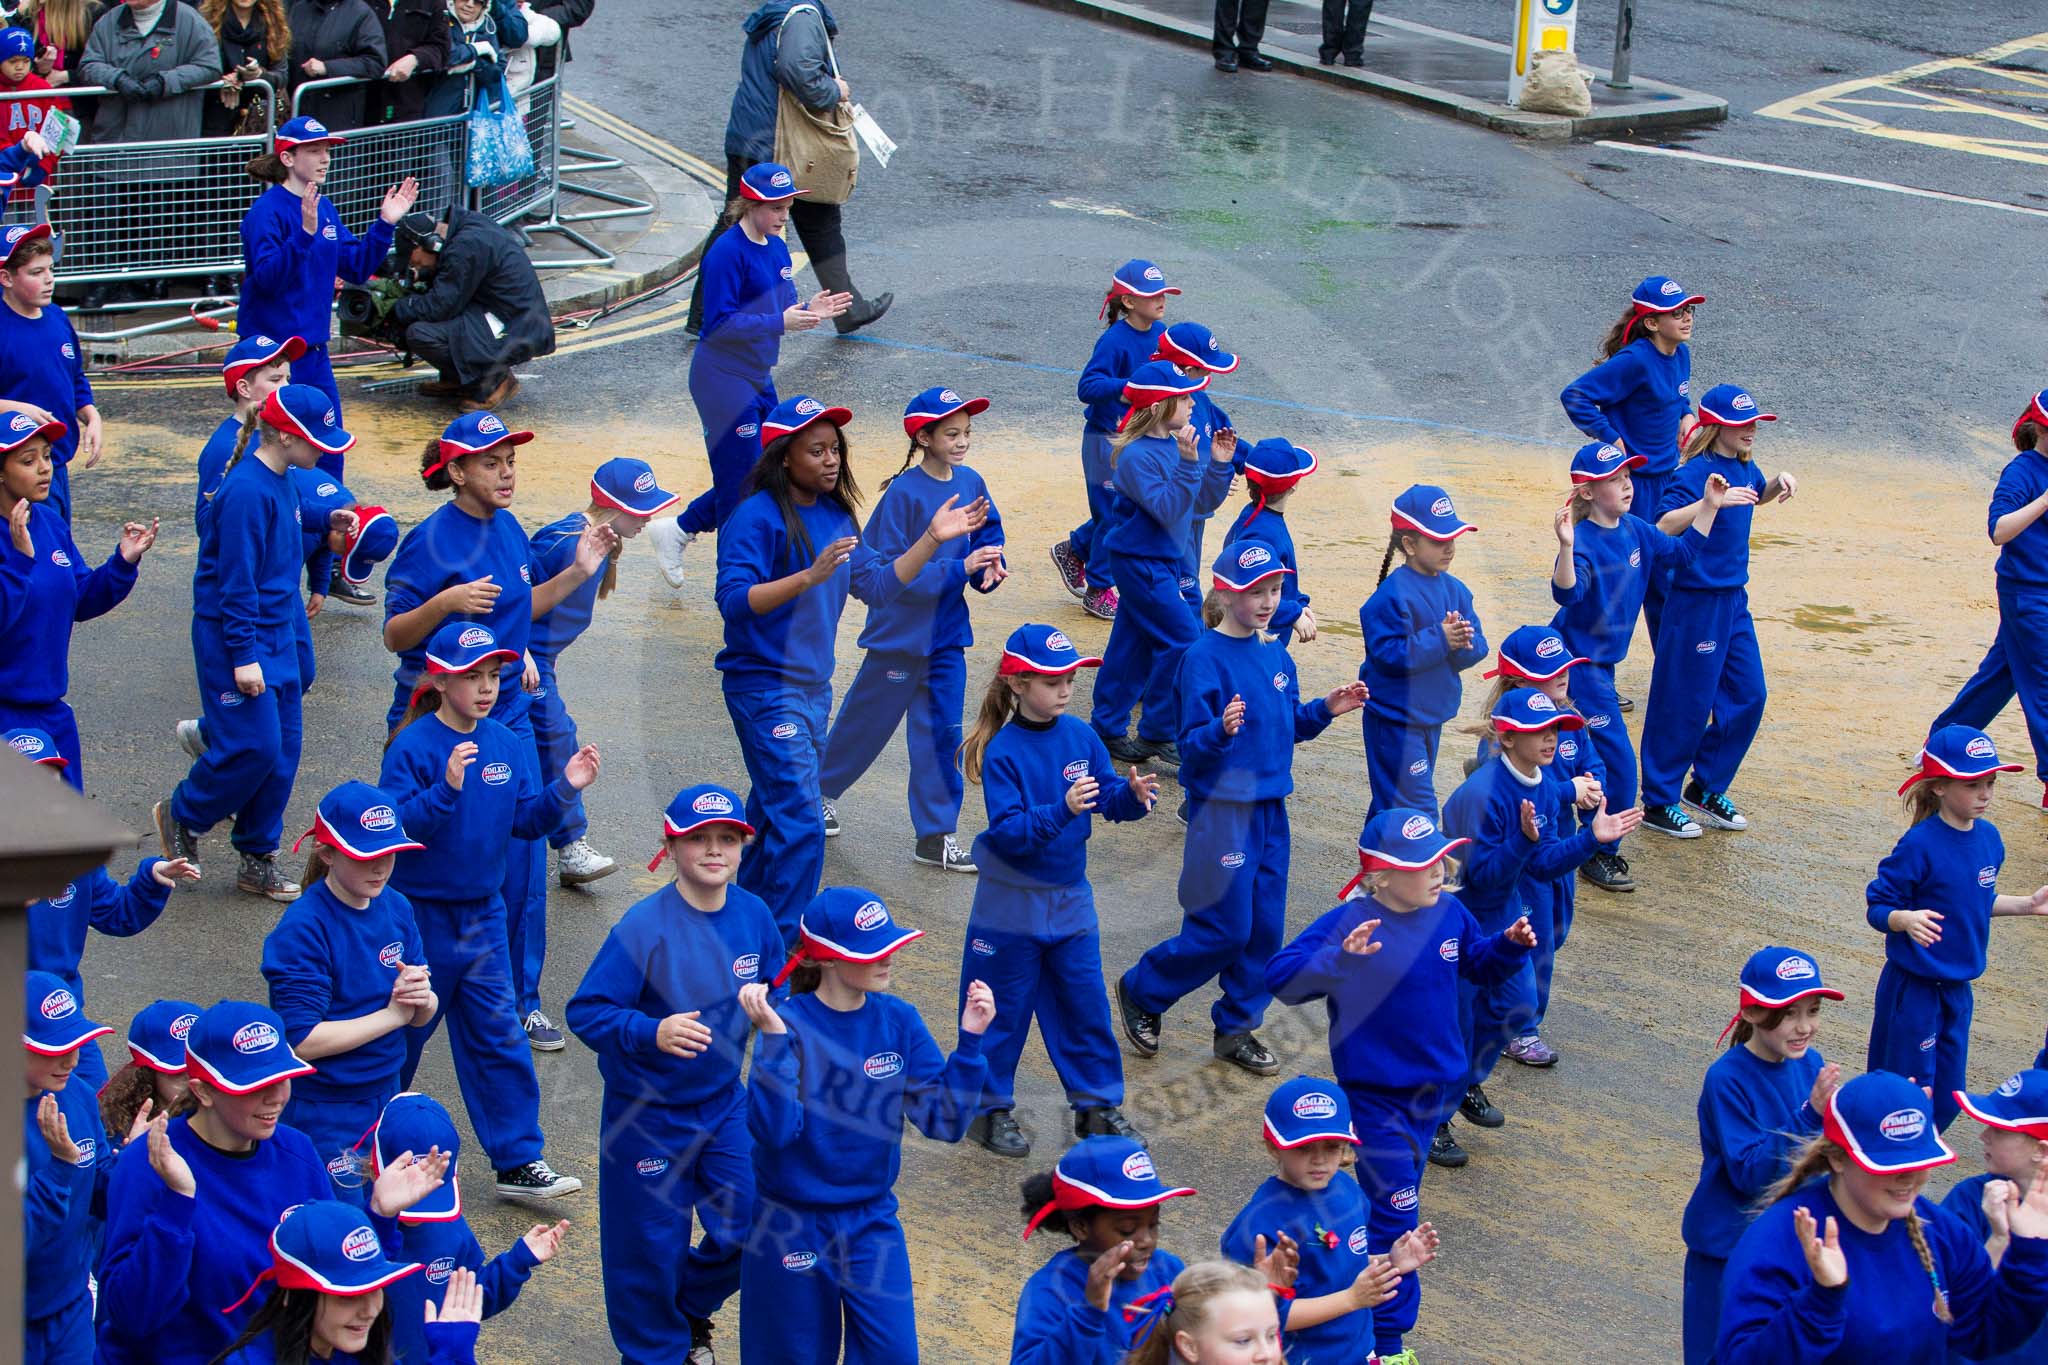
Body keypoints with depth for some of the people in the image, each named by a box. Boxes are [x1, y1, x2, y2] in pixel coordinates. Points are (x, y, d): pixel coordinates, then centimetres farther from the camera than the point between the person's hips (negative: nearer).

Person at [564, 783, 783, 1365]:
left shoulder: (754, 915, -6)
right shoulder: (644, 927, -23)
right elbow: (586, 1011, -24)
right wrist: (652, 1033, -39)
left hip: (725, 1104, 5)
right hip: (648, 1114, -5)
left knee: (748, 1229, 10)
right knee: (652, 1242, 8)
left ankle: (691, 1307, 41)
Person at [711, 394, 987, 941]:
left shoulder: (835, 516, 9)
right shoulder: (758, 517, -15)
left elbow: (878, 585, 11)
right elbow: (734, 600, -24)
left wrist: (933, 539, 3)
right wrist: (810, 576, -34)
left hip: (814, 686, 8)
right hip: (764, 686, -8)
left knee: (773, 812, 17)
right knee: (800, 825, -13)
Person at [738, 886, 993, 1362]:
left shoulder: (899, 1021, -7)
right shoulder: (789, 1025, -19)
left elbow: (944, 1122, -8)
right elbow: (774, 1130, -30)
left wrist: (970, 1041, -18)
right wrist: (774, 1038, -37)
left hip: (873, 1220, 4)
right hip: (793, 1225, -3)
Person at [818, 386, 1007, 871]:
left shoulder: (970, 484, 0)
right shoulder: (904, 493, -19)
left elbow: (988, 538, 12)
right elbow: (887, 572, -21)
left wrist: (989, 568, -10)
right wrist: (958, 568, -26)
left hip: (947, 634, 5)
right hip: (900, 631, -5)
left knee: (941, 732, 6)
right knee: (868, 719, 11)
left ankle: (935, 836, 13)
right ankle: (822, 790, 35)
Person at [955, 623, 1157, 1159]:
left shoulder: (1081, 737, -2)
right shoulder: (1002, 752, -18)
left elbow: (1109, 797, 0)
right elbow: (1008, 832, -23)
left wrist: (1134, 794, -22)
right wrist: (1061, 810, -37)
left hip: (1070, 898, 5)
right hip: (1012, 902, -5)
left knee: (1085, 1003, 12)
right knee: (1003, 1009, 6)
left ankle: (1097, 1104, 24)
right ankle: (990, 1109, 20)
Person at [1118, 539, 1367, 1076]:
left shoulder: (1275, 654, 7)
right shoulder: (1204, 657, -15)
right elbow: (1192, 745, -17)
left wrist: (1325, 709, 0)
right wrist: (1222, 730, -37)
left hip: (1270, 806, 7)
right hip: (1220, 810, -7)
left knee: (1265, 926, 9)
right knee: (1225, 929, -5)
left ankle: (1237, 1027, 22)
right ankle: (1141, 992, 16)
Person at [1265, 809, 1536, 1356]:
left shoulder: (1448, 913, -4)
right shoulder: (1351, 923, -23)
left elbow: (1478, 964, 16)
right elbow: (1281, 977, -32)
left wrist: (1510, 945, -5)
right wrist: (1341, 958, -47)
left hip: (1436, 1084, 6)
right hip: (1377, 1094, -6)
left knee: (1396, 1200, 22)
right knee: (1396, 1212, -4)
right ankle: (1386, 1340, 7)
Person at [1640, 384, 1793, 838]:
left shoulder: (1743, 468, 7)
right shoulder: (1697, 473, -18)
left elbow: (1759, 495, 30)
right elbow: (1662, 527, -31)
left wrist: (1780, 482, 9)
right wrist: (1710, 502, -39)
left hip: (1734, 600, 8)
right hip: (1697, 601, -8)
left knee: (1748, 696, 11)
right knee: (1685, 705, -1)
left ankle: (1706, 788, 25)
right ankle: (1659, 803, 12)